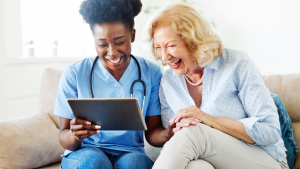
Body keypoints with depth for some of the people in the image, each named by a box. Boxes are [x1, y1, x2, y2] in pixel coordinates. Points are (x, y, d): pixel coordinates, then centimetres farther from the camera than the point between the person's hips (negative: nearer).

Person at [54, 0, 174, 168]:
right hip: (84, 155, 1)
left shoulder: (151, 73, 0)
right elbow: (64, 139, -2)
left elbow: (152, 132, 2)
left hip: (130, 155, 0)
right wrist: (74, 136, -27)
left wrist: (168, 134, -22)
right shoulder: (74, 74, -4)